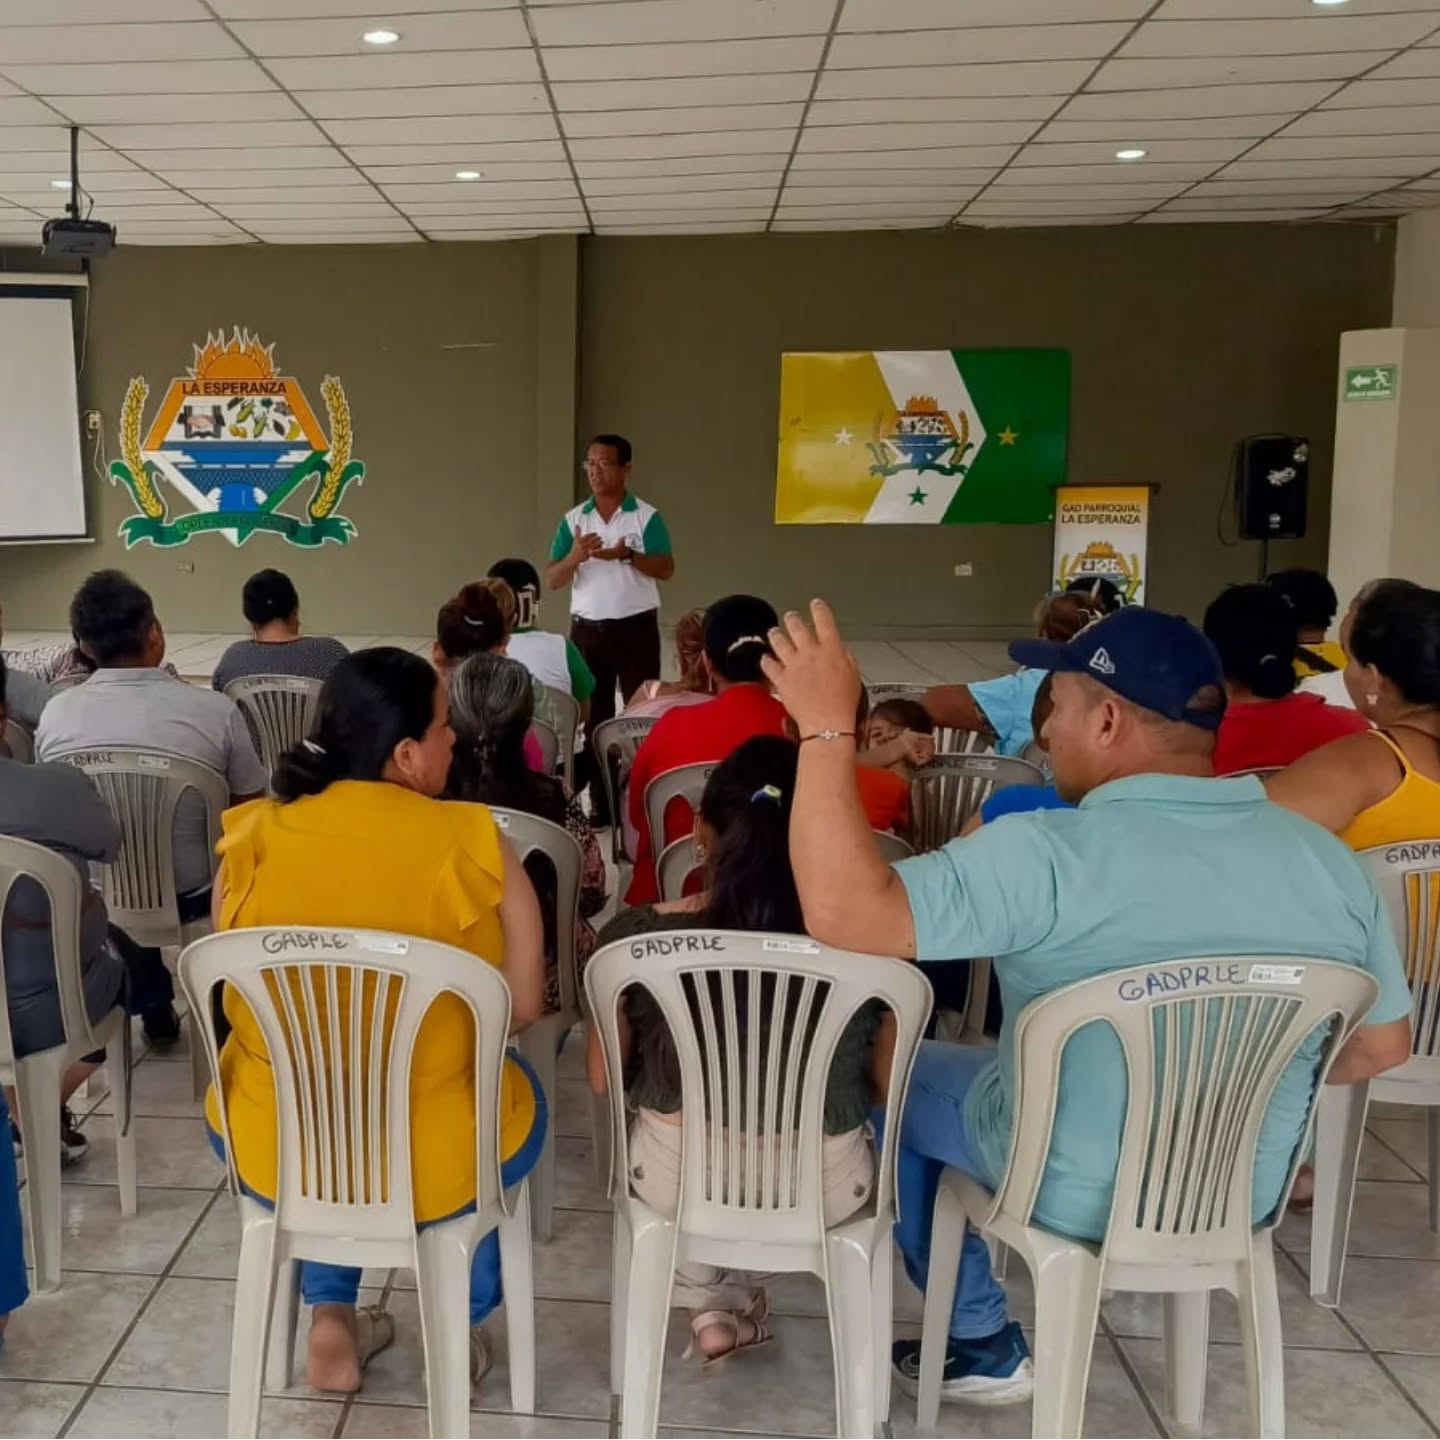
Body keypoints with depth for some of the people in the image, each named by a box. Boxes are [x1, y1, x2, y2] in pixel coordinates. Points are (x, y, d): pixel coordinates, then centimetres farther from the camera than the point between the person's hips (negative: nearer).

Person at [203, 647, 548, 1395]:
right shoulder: (472, 843, -16)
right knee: (515, 1091, 31)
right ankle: (461, 1325, 36)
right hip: (433, 1160, -3)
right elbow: (523, 1006, -9)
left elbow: (238, 998, 6)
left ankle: (331, 1319, 33)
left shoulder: (253, 835, -7)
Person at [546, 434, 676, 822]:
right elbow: (552, 580, 1)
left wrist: (627, 555, -26)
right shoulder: (572, 519, 5)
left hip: (637, 627, -3)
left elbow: (667, 569, -10)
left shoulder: (647, 516, -3)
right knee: (593, 716, 6)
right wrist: (574, 557, -20)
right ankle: (599, 802, 13)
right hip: (587, 629, 3)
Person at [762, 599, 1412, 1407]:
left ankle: (985, 1346, 27)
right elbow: (1382, 1047, 0)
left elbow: (845, 915, -35)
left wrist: (828, 728, -29)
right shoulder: (1326, 859, -11)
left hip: (1075, 1196, -5)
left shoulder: (1052, 855, -29)